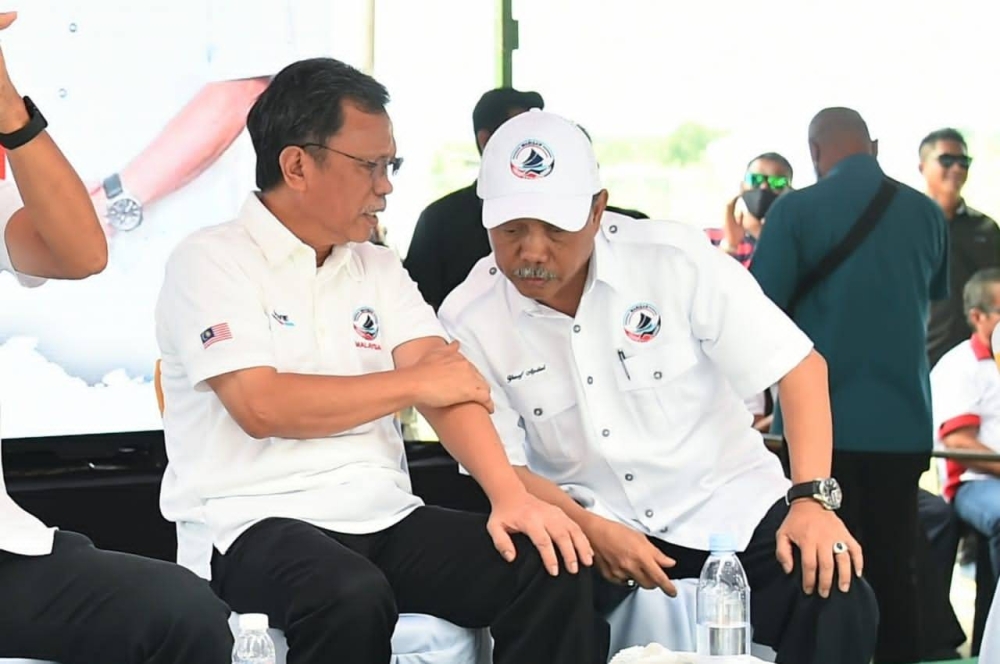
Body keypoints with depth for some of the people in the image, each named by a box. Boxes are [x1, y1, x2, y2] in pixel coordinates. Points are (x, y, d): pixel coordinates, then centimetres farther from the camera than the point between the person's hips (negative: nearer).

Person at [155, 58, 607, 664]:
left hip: (384, 517, 6)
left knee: (553, 569, -16)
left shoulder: (378, 268, 16)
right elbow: (261, 406, -16)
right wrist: (412, 383, -6)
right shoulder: (212, 262, -3)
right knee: (353, 600, -38)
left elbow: (448, 380, 2)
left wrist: (511, 494, -15)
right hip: (256, 523, -6)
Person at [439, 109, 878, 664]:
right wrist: (592, 529, -21)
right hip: (587, 519, 0)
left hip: (725, 502, 0)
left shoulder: (676, 259, -13)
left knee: (835, 601, -25)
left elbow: (799, 365, -9)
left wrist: (812, 497, -20)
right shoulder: (469, 320, -8)